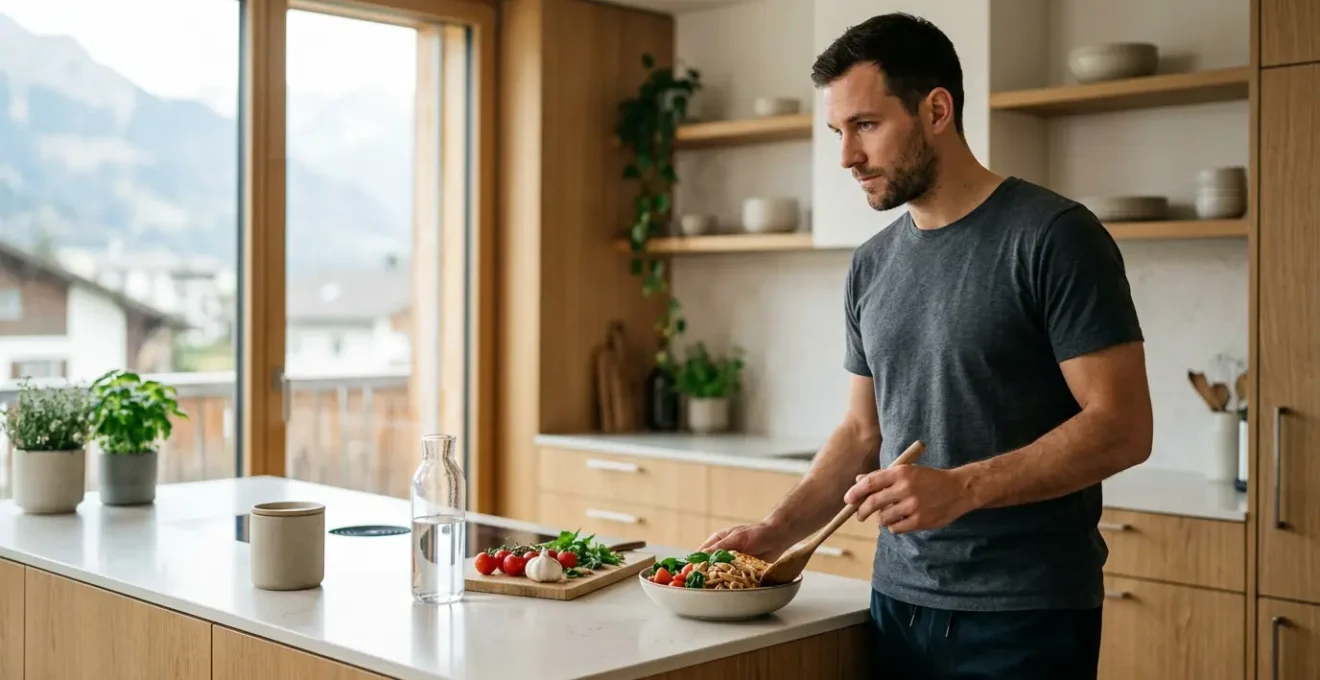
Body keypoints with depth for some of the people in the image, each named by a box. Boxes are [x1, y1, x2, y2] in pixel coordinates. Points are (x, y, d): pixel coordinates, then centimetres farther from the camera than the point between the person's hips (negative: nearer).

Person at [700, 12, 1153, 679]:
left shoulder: (1052, 238, -11)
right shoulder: (871, 267, 8)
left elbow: (1122, 426, -14)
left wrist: (962, 489, -24)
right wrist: (776, 531, 1)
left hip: (1025, 615, -6)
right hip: (898, 600, 6)